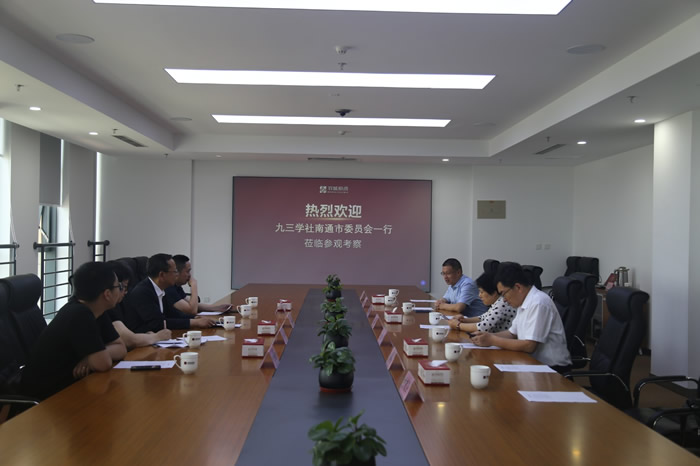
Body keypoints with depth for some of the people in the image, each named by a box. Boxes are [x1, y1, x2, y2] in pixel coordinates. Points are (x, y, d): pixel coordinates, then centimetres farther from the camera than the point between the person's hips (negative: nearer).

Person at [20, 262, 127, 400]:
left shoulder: (94, 310, -1)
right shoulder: (79, 315, -25)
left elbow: (121, 348, 0)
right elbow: (103, 364, -28)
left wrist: (91, 358, -16)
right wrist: (95, 357, -8)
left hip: (67, 384, 7)